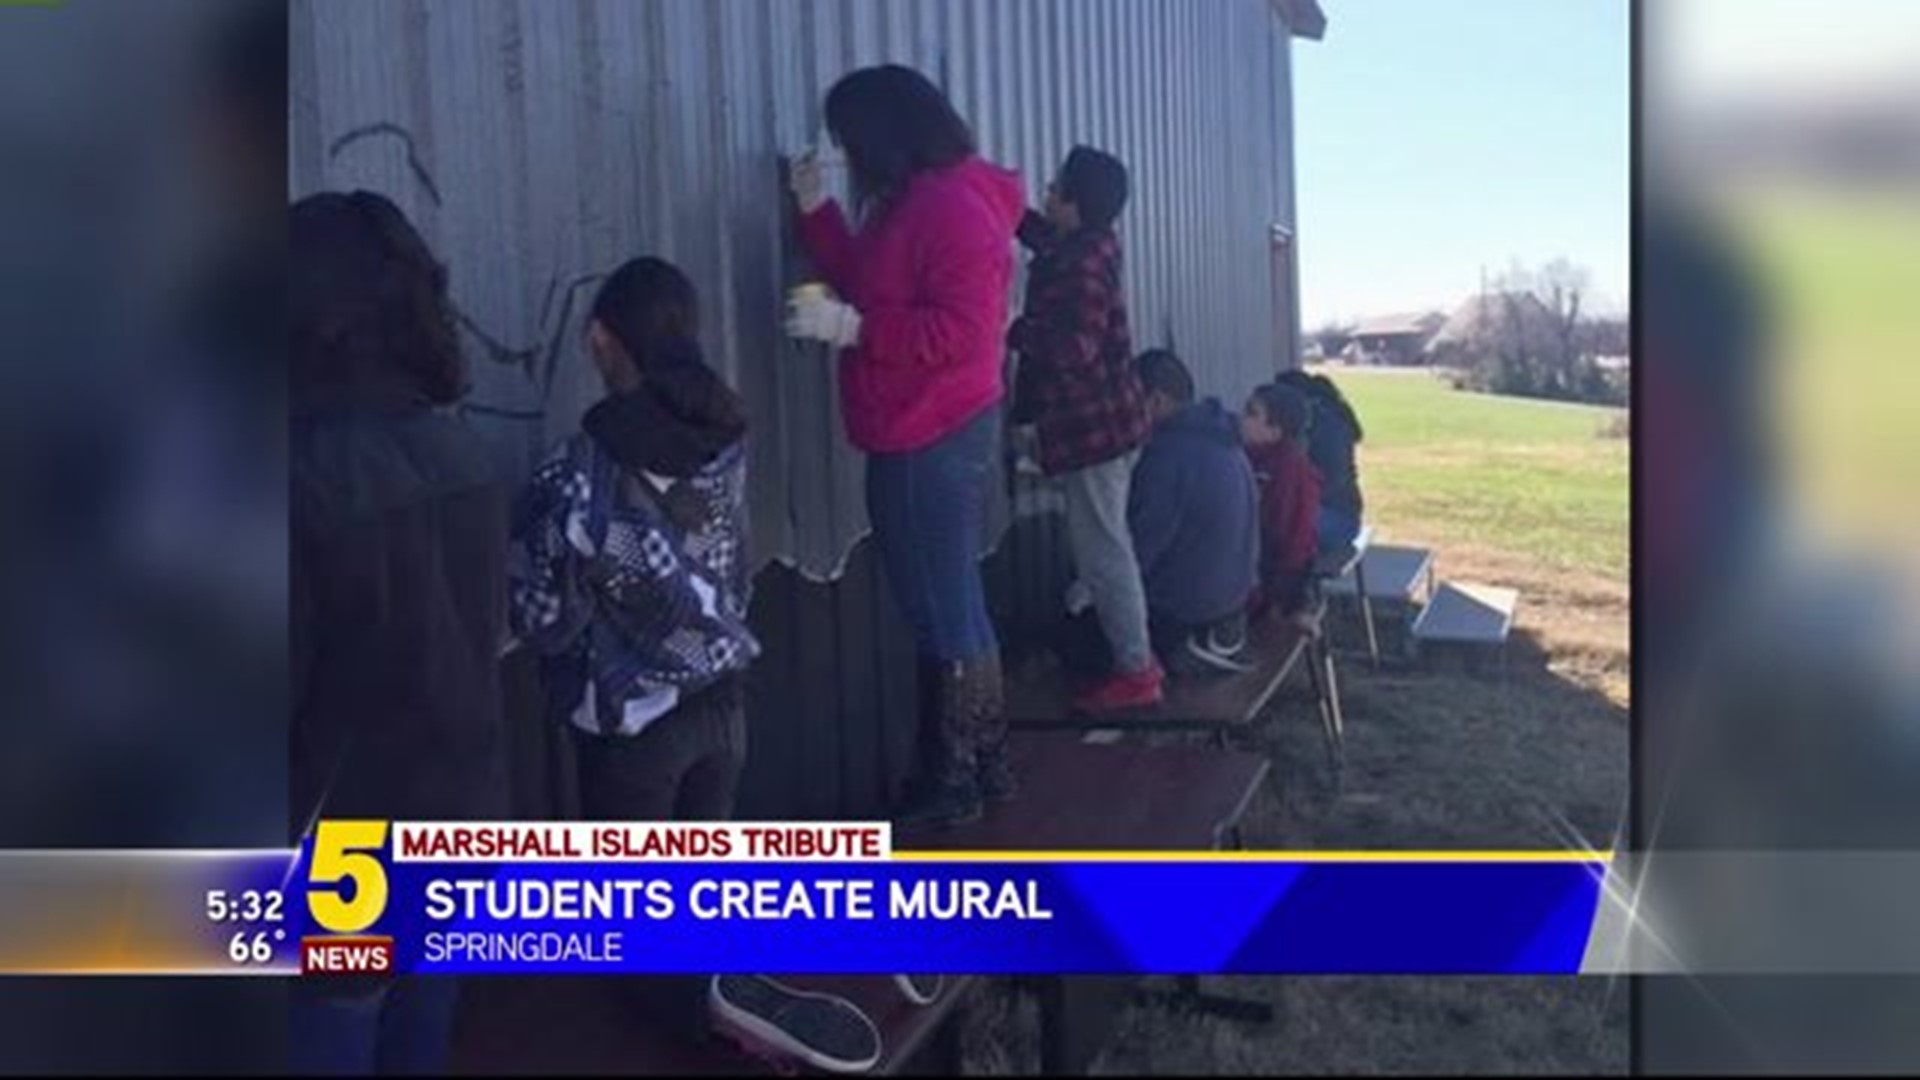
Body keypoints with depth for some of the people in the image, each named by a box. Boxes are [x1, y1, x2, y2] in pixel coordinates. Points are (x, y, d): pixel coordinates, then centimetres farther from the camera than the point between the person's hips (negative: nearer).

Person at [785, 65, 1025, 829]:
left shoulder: (952, 207, -18)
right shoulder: (908, 205, 15)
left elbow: (962, 332, -24)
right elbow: (869, 287, 20)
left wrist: (852, 329, -25)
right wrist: (816, 209, 13)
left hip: (936, 441, -11)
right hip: (920, 438, 11)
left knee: (946, 610, -1)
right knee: (949, 604, 16)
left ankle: (955, 781, 11)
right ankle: (981, 763, 28)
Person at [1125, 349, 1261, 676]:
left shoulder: (1168, 453, -24)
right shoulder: (1222, 439, 5)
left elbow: (1142, 543, -20)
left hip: (1186, 608, -9)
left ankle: (1186, 649, 2)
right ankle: (1219, 635, 14)